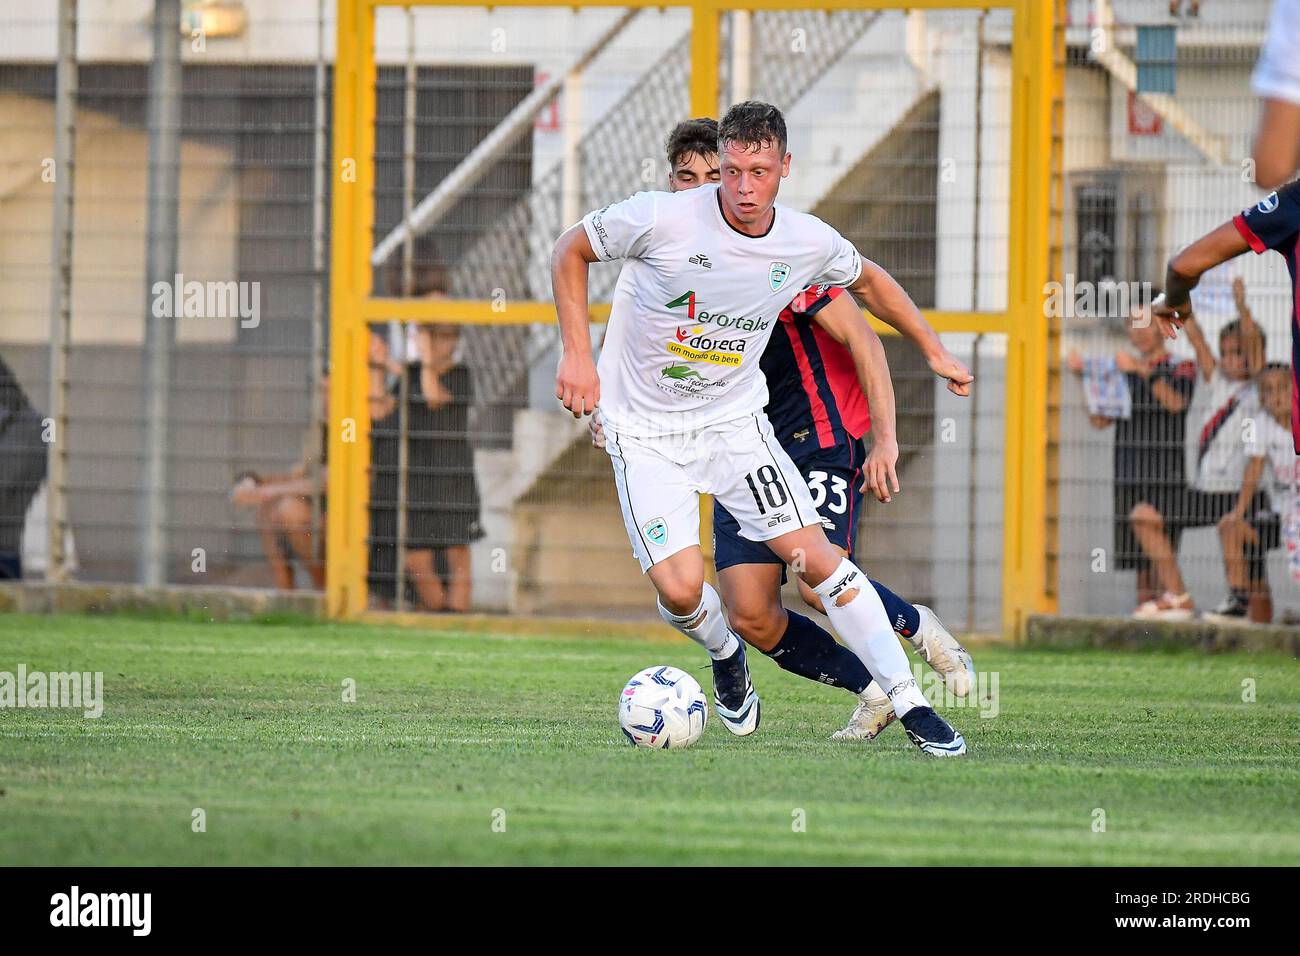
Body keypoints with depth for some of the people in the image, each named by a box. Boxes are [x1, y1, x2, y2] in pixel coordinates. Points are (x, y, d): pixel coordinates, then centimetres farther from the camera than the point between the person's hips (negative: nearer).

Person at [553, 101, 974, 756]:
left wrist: (933, 351, 17)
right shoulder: (662, 219, -21)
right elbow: (570, 251, -4)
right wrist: (577, 354, -12)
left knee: (815, 558, -12)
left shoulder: (809, 242, -8)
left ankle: (912, 708, -5)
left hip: (735, 420, 2)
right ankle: (724, 654, 21)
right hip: (645, 430, -2)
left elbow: (868, 280, 16)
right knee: (680, 590, -16)